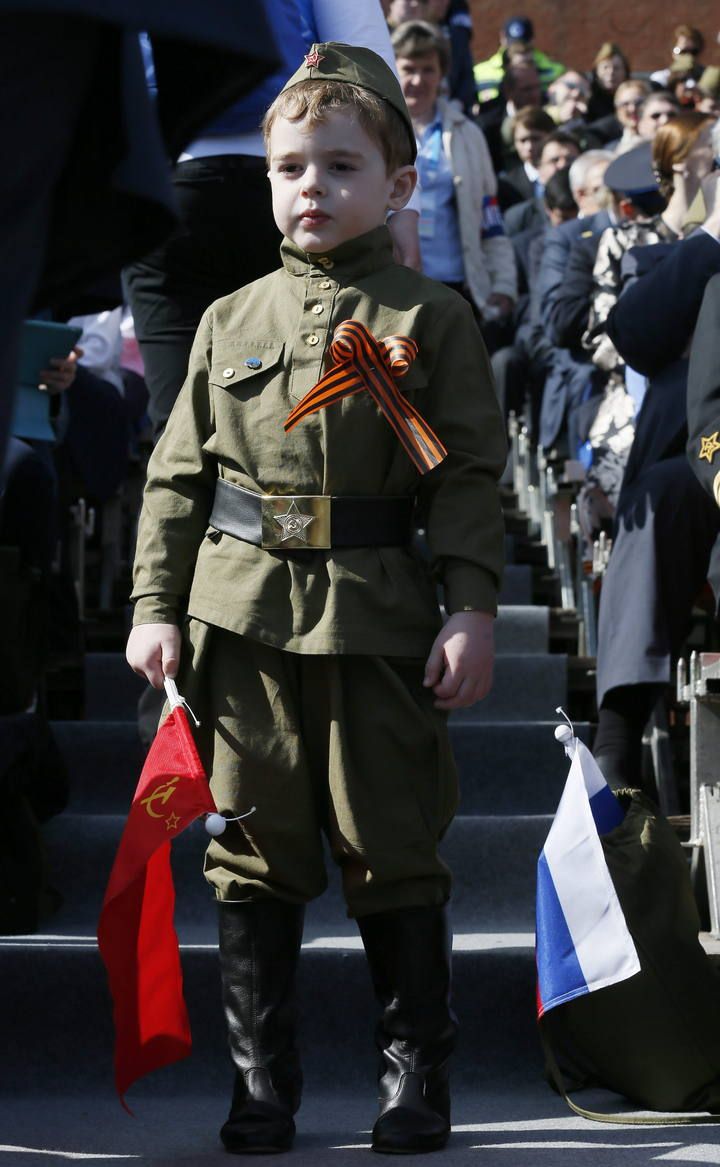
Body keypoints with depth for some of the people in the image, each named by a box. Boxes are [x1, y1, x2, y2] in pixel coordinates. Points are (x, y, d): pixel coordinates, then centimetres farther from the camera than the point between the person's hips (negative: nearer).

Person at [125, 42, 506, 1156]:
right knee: (253, 856, 7)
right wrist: (155, 604, 4)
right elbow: (178, 473, 11)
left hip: (378, 622, -2)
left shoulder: (433, 320, 3)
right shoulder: (231, 320, 11)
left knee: (392, 852, 4)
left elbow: (469, 479, 0)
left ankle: (416, 1074, 19)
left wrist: (473, 612, -8)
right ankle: (261, 1079, 18)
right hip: (242, 618, 3)